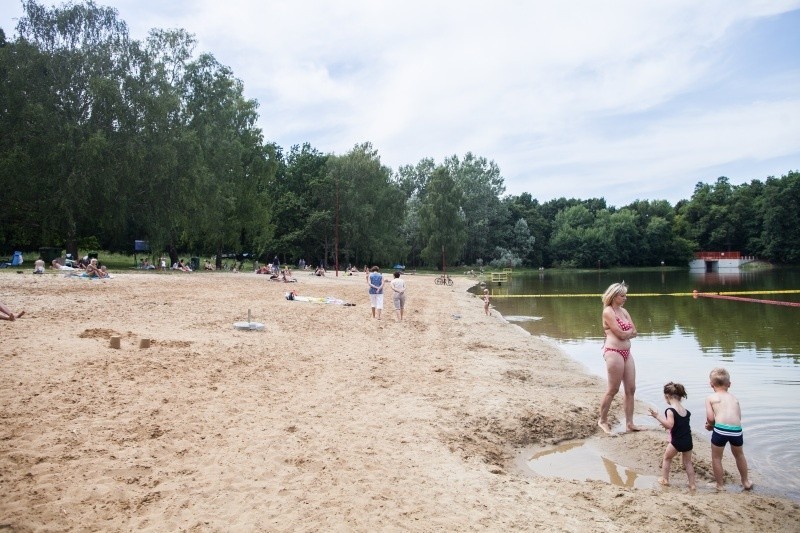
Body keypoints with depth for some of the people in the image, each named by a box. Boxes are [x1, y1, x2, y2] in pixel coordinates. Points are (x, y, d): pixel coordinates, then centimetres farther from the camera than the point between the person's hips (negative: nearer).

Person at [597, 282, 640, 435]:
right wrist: (629, 331, 2)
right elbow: (621, 334, -16)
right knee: (613, 389, 0)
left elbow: (634, 332, 7)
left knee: (631, 389, 8)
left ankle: (629, 423, 16)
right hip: (613, 352, -8)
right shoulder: (608, 311, -11)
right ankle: (602, 420, 15)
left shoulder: (624, 311, 14)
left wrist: (624, 332, -8)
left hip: (626, 352, 8)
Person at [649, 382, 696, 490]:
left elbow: (669, 425, -25)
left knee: (667, 458, 17)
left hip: (677, 441, -6)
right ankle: (692, 484, 21)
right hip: (688, 440, 6)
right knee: (688, 462, 20)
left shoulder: (670, 410, -16)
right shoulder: (685, 410, 7)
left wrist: (658, 416, -23)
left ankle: (665, 479, 23)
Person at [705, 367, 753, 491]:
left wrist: (710, 425, 20)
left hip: (720, 429, -4)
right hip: (737, 430, 5)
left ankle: (720, 485, 23)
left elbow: (710, 418, -2)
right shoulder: (734, 398, 20)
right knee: (739, 455, 30)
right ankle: (746, 481, 46)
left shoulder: (710, 397, 7)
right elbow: (738, 417, 17)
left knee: (716, 457, 16)